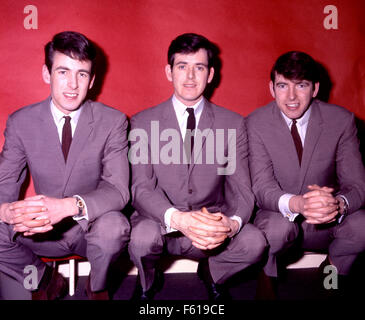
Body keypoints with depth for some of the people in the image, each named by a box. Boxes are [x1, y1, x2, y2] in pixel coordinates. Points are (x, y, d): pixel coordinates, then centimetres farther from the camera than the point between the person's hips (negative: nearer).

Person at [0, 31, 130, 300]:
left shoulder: (113, 122, -10)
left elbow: (118, 189, -18)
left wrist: (68, 206, -38)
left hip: (92, 228, -2)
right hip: (43, 231, 2)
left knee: (114, 226, -34)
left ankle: (97, 287, 2)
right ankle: (45, 280, 9)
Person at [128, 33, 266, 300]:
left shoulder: (233, 124, 1)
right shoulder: (143, 123, -2)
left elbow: (241, 190, -3)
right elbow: (142, 189, -11)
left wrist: (231, 223, -27)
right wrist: (177, 218, -32)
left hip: (213, 226, 1)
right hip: (161, 224, -1)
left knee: (255, 242, -26)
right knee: (143, 236, -33)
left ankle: (212, 275, 11)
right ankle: (148, 283, 6)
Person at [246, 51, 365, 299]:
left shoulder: (341, 120, -8)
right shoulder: (256, 124, -11)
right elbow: (263, 188, -17)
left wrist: (338, 204, -35)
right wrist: (296, 204, -40)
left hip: (328, 223, 2)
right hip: (276, 217, -1)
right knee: (279, 227, -34)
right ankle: (268, 277, 0)